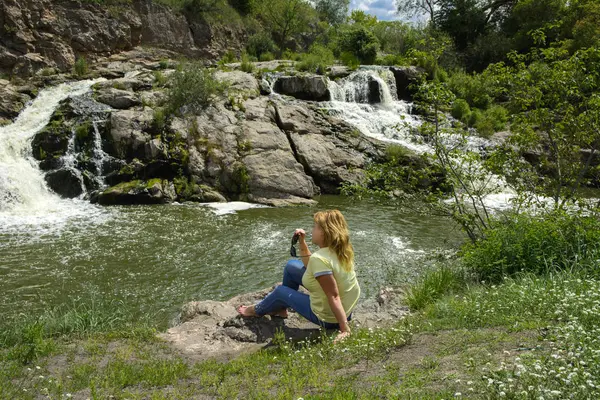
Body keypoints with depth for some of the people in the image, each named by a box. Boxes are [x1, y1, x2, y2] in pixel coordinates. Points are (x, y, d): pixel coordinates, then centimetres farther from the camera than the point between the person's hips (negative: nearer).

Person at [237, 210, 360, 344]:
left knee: (280, 290, 13)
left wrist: (345, 330, -31)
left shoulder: (319, 258, -30)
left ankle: (257, 311, 43)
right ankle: (280, 308, 35)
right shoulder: (340, 250, -2)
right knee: (291, 266, 14)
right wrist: (302, 242, 1)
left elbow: (334, 297, -32)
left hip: (329, 319, -8)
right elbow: (310, 266, 10)